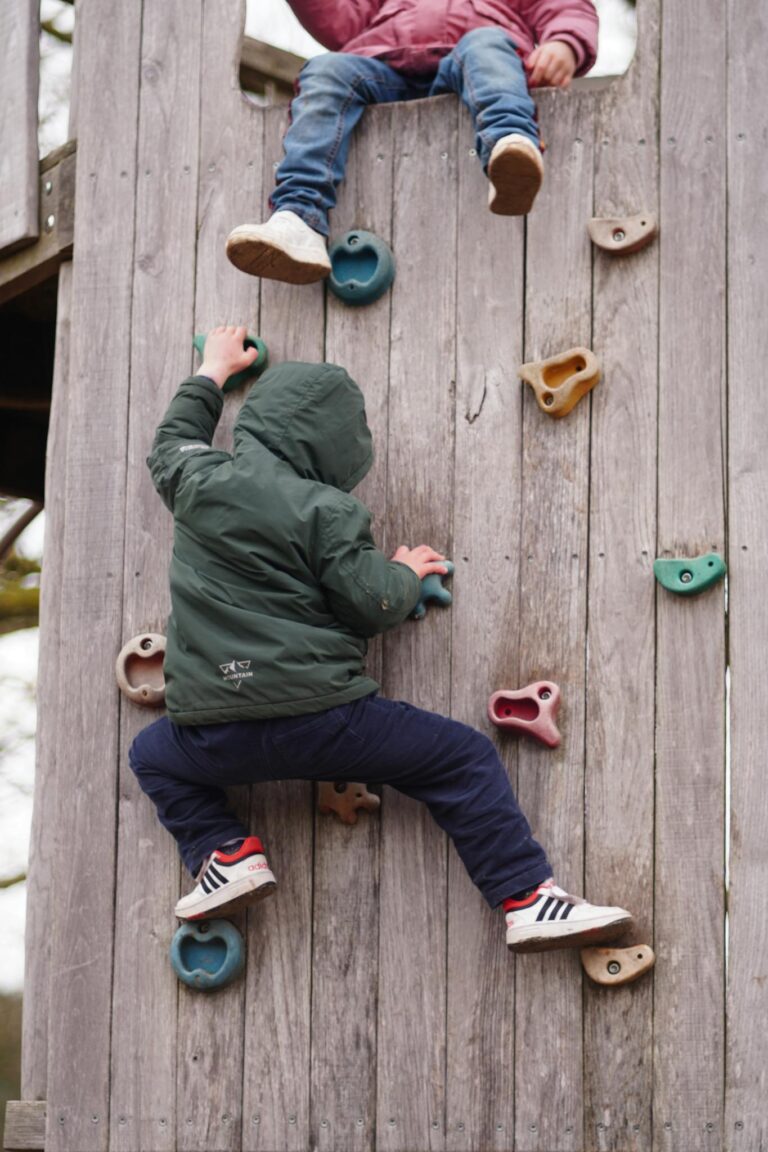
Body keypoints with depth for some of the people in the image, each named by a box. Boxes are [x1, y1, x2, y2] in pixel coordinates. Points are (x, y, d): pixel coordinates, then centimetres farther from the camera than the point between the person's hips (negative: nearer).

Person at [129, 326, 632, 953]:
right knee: (465, 756, 6)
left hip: (214, 734, 4)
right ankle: (528, 896, -1)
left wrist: (213, 372, 46)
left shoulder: (199, 480, 8)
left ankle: (226, 853, 12)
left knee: (153, 755, 35)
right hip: (319, 719, -4)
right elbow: (374, 604, -7)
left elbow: (174, 442, 32)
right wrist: (406, 572, 16)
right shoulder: (327, 512, -6)